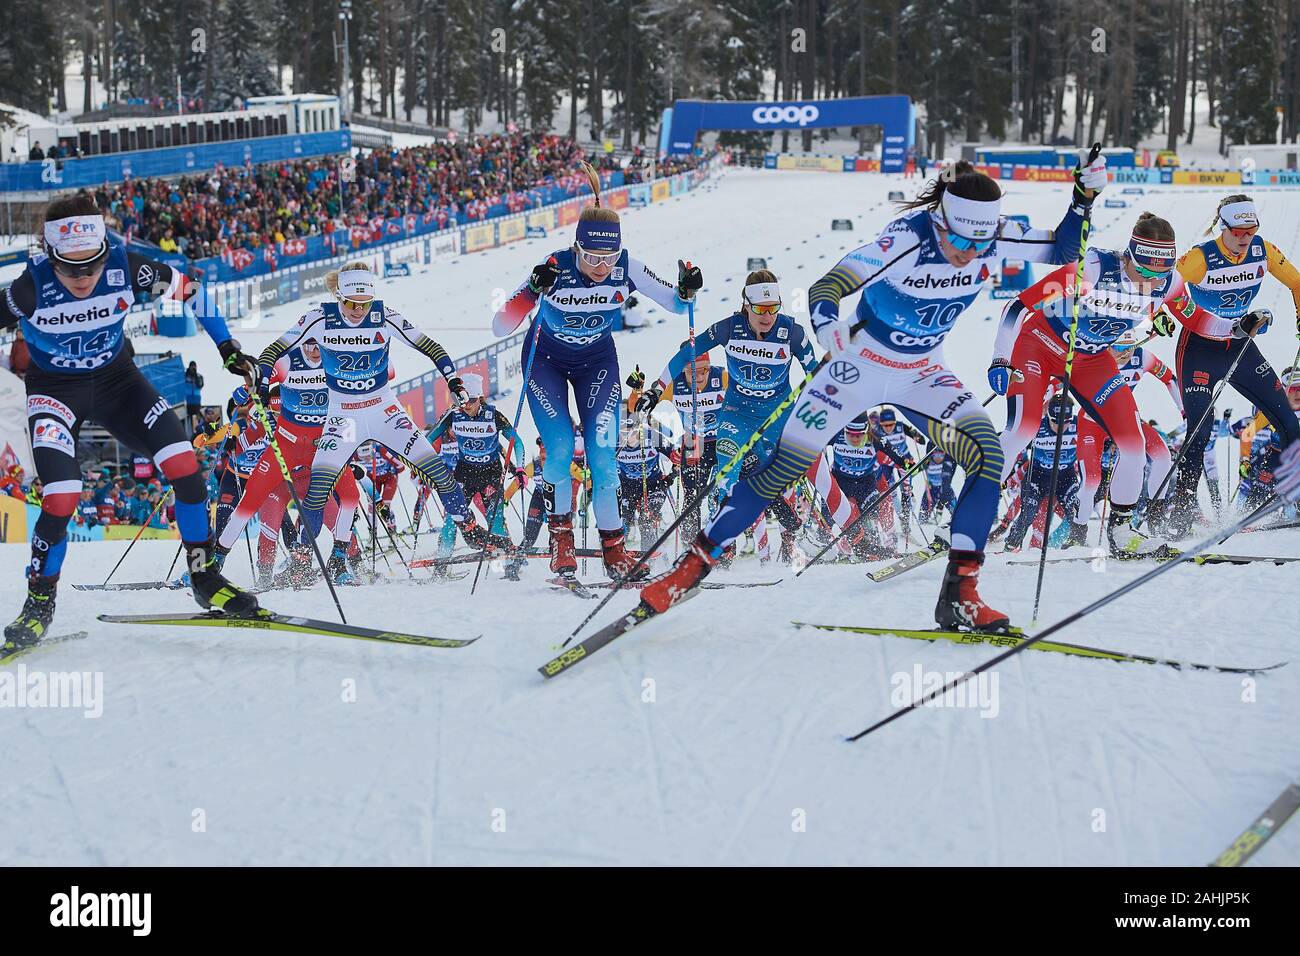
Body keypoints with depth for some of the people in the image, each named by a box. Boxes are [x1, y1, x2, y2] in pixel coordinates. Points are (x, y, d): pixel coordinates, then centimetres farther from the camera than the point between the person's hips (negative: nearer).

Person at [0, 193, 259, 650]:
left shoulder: (126, 268, -22)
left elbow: (188, 289, -5)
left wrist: (226, 346, -4)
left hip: (116, 378, 3)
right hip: (55, 388, -3)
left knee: (185, 467, -13)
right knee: (61, 500, -20)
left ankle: (204, 578, 4)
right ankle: (40, 603, 3)